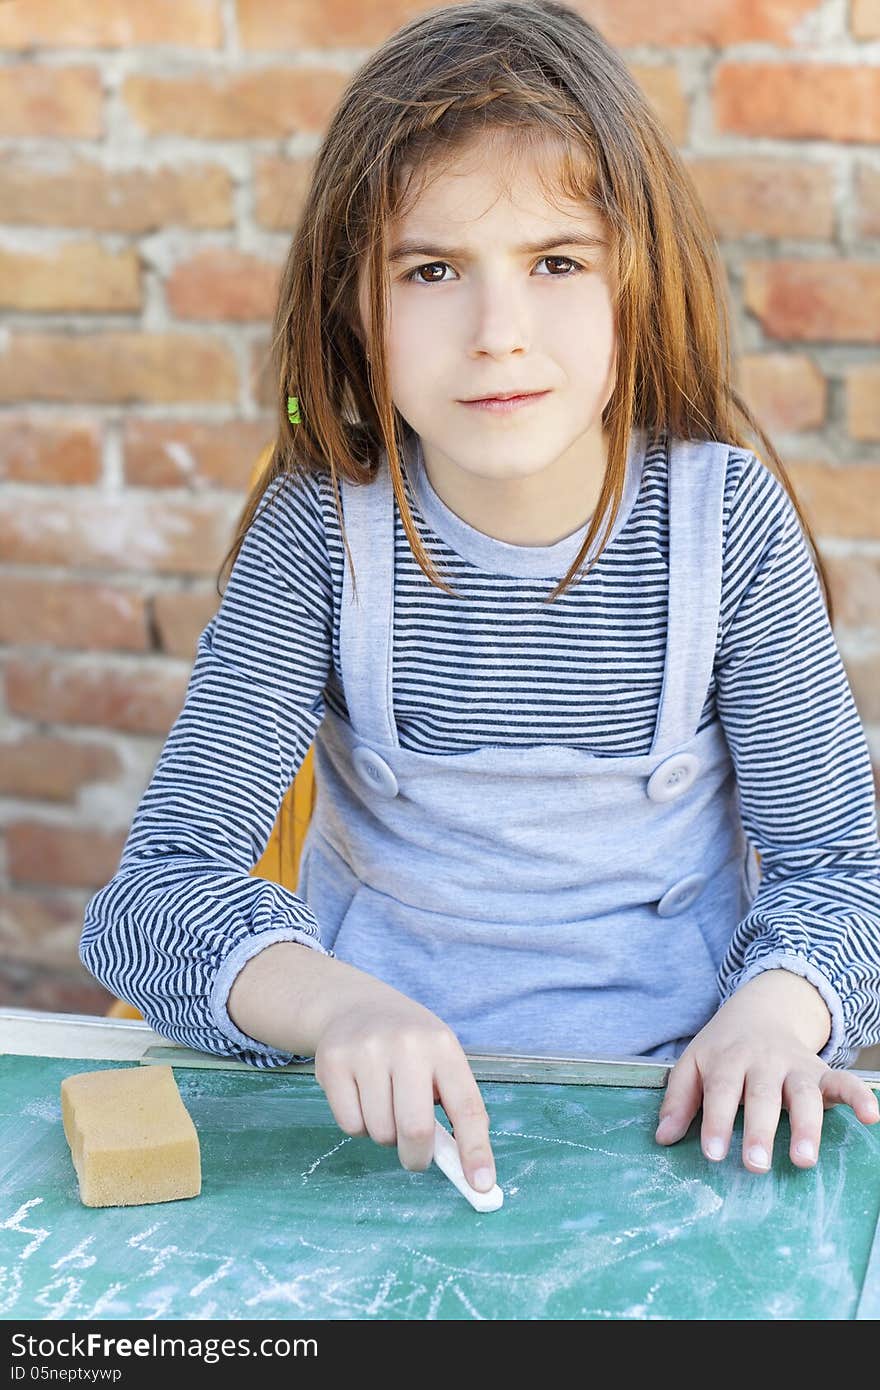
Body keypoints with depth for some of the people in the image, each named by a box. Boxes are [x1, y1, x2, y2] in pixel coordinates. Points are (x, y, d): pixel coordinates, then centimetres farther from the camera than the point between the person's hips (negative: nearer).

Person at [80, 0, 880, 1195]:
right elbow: (158, 888, -15)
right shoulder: (320, 530, -10)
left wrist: (773, 1011, -24)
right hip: (388, 1098, -1)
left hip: (673, 1088, 1)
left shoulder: (730, 522, -8)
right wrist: (333, 1005, -36)